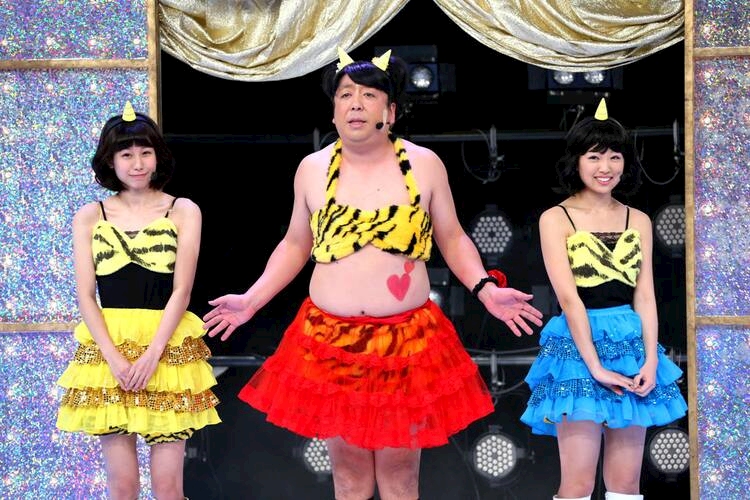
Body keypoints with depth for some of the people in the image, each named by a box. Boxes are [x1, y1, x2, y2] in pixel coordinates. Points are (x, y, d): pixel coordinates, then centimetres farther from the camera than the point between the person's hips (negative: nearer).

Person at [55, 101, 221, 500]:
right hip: (107, 350, 1)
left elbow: (181, 291, -2)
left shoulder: (183, 211, 4)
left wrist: (152, 355, -13)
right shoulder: (89, 217, 8)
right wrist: (114, 360, -10)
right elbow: (85, 296, 3)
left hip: (167, 346, -1)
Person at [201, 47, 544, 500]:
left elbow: (452, 239, 9)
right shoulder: (313, 169, 4)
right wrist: (252, 300, 5)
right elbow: (295, 245, 14)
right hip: (330, 342, 1)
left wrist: (486, 289, -5)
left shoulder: (424, 164, 1)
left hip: (407, 341, -1)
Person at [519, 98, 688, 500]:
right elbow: (568, 297, -10)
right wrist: (595, 367, -16)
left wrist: (651, 361, -8)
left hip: (631, 344, 4)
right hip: (578, 344, -4)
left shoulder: (637, 221, 11)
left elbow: (645, 295, 5)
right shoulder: (556, 219, -2)